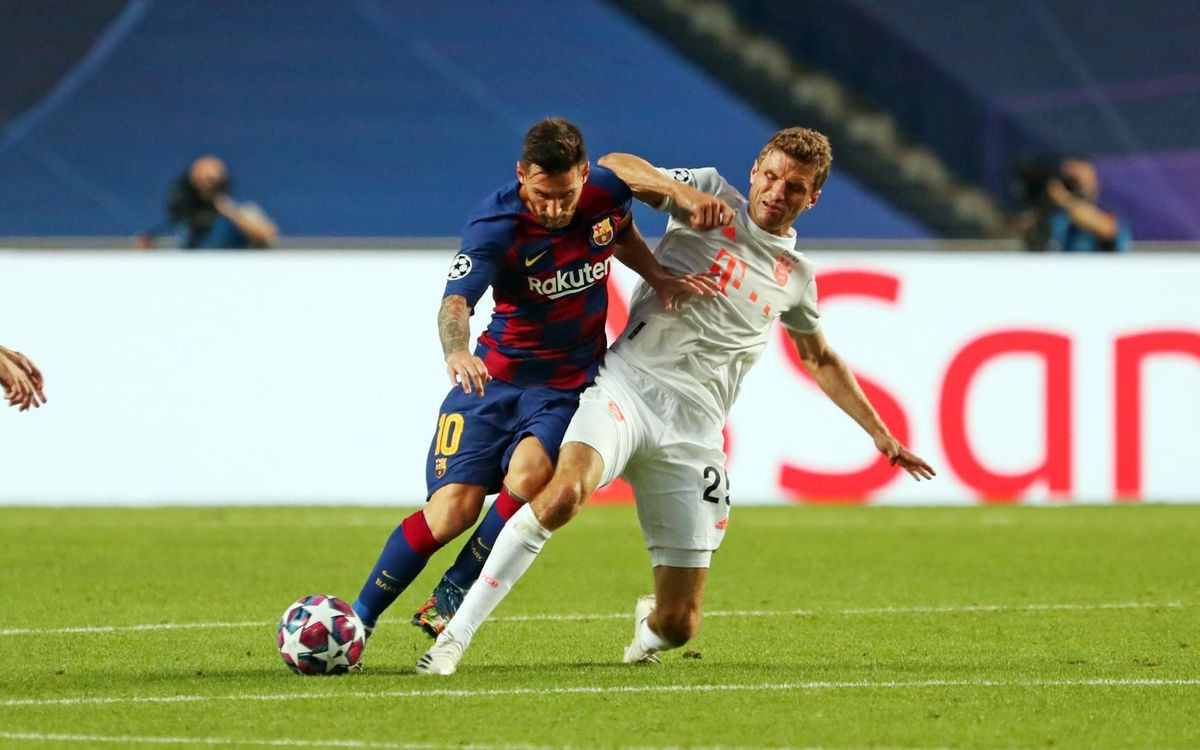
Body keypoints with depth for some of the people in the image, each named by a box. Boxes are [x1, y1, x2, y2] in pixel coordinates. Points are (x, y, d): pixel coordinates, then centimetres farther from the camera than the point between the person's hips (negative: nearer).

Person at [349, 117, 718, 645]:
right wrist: (456, 350, -56)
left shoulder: (607, 193, -9)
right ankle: (357, 620, 3)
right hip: (496, 377, -2)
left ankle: (452, 595, -14)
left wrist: (658, 278, 0)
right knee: (452, 510, -13)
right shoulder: (496, 225, -21)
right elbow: (456, 301, -35)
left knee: (529, 472, -29)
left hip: (571, 384, 2)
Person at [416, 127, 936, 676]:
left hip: (693, 435, 3)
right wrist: (681, 192, -20)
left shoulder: (795, 276, 17)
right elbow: (610, 167, -4)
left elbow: (820, 361, 34)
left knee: (678, 625, -2)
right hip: (628, 384, -3)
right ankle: (455, 635, -28)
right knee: (564, 492, -36)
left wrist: (880, 433, 32)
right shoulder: (713, 197, 6)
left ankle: (650, 625, 39)